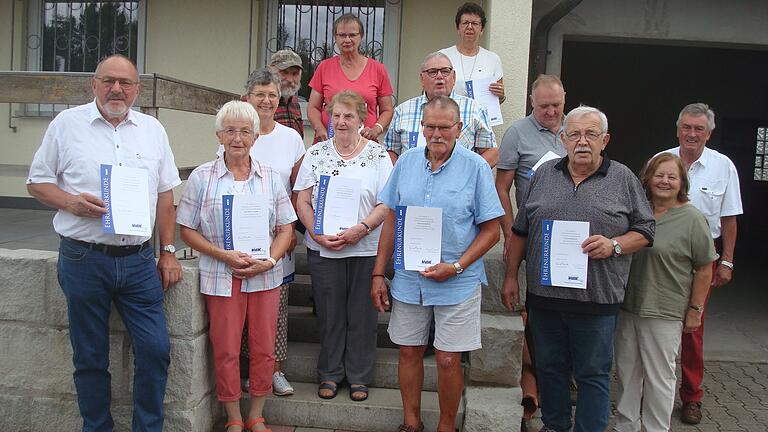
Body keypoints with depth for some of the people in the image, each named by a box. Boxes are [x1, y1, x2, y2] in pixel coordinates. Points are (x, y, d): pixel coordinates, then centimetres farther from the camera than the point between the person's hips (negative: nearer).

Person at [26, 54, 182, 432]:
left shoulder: (152, 129, 10)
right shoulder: (67, 124, 3)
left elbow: (165, 195, 12)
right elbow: (37, 182, 6)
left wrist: (168, 252, 8)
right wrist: (71, 202, -14)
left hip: (138, 261, 2)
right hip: (83, 260, -2)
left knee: (156, 350, 0)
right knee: (90, 358, 9)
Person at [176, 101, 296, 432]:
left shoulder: (271, 178, 7)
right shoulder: (202, 177, 1)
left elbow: (285, 228, 8)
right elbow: (187, 230, 0)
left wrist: (269, 261, -9)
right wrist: (224, 255, -13)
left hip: (265, 277, 2)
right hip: (221, 277, -2)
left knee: (263, 349, 8)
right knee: (226, 351, 5)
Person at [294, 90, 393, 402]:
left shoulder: (377, 155, 1)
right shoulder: (316, 154, 6)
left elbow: (386, 203, -5)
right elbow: (303, 200, 3)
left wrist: (360, 229, -19)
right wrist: (318, 235, -10)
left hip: (366, 248, -1)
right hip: (322, 248, 1)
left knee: (361, 314, 7)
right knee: (329, 313, 9)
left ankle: (359, 377, 22)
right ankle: (330, 374, 25)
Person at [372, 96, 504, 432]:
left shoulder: (476, 168, -7)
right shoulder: (407, 162, 4)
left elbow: (491, 230, -6)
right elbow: (391, 221, 9)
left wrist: (456, 267, -16)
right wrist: (378, 273, 7)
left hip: (457, 283, -3)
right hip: (408, 279, 4)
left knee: (448, 361, 3)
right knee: (409, 352, 13)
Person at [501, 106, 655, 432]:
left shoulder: (623, 179, 2)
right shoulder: (544, 175, 8)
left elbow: (645, 231, 4)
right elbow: (520, 231, 12)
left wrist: (614, 245, -15)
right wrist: (511, 277, 10)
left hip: (596, 300, -3)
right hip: (544, 295, 3)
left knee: (593, 374, 7)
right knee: (549, 368, 15)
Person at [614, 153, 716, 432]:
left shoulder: (692, 219, -7)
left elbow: (704, 269, -5)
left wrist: (695, 310, -6)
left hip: (664, 313, -5)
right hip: (626, 307, 5)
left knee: (659, 376, 6)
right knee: (626, 371, 15)